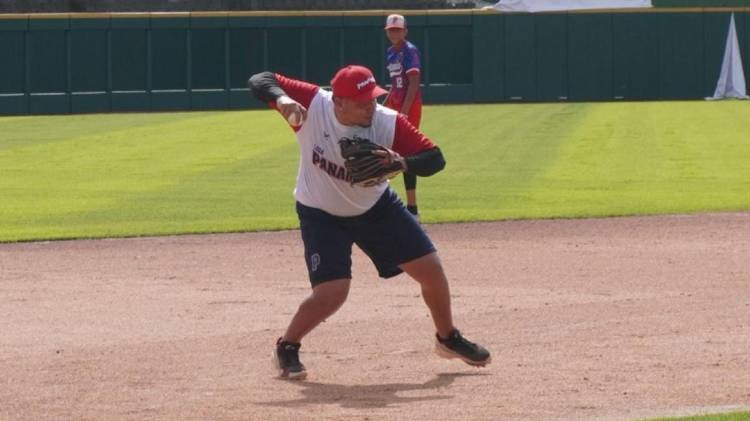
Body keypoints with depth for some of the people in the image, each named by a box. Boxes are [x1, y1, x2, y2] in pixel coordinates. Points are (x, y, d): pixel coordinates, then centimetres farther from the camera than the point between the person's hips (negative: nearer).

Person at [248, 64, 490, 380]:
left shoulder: (388, 123, -24)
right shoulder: (312, 105, -27)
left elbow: (435, 158, -23)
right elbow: (260, 81, -27)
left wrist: (403, 163, -44)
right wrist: (282, 99, -49)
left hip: (377, 208, 3)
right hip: (322, 215, -3)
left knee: (431, 270, 4)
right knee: (332, 293, -20)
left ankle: (448, 339, 30)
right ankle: (287, 347, 7)